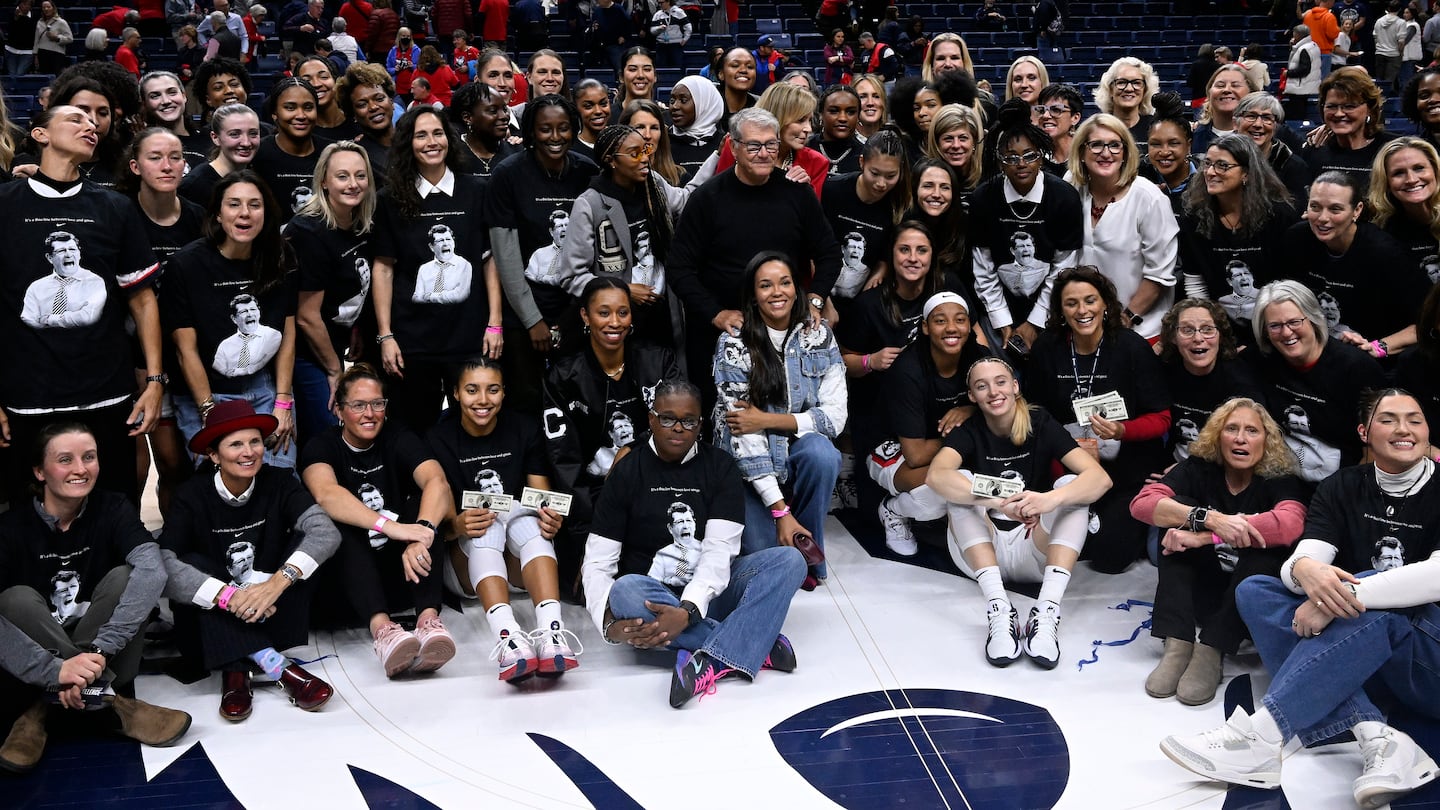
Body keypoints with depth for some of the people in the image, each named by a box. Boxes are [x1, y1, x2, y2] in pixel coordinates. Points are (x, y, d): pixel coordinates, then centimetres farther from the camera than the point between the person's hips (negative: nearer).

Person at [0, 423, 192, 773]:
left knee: (123, 577, -24)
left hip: (101, 652, 1)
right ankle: (106, 699, -29)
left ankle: (44, 705, -22)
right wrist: (55, 669, -42)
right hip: (38, 656, -1)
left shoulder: (113, 510, -8)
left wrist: (97, 651, -41)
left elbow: (152, 570, -29)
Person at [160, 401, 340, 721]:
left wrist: (279, 581, -39)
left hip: (270, 617, 1)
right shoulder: (192, 496, -9)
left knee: (302, 542, -19)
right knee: (191, 563, -26)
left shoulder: (278, 484, -6)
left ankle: (238, 669, -26)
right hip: (212, 625, -1)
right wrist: (228, 595, -38)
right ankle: (276, 665, -37)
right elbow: (162, 567, -25)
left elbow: (326, 532, -24)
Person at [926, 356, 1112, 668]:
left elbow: (1100, 477, -18)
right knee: (961, 479, -22)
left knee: (1071, 484, -20)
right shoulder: (968, 432, -3)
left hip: (1036, 552, 0)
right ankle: (999, 609, -38)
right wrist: (997, 501, -43)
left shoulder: (1041, 424, -2)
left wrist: (1051, 499, -39)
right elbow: (936, 475, -27)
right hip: (981, 554, 0)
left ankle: (1047, 611, -39)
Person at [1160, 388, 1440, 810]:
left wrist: (1345, 595, -35)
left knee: (1372, 609, -35)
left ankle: (1259, 738, -42)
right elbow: (1302, 561, -9)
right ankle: (1375, 736, -34)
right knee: (1254, 590, -16)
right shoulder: (1341, 489, 7)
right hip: (1347, 639, 5)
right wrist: (1306, 571, -35)